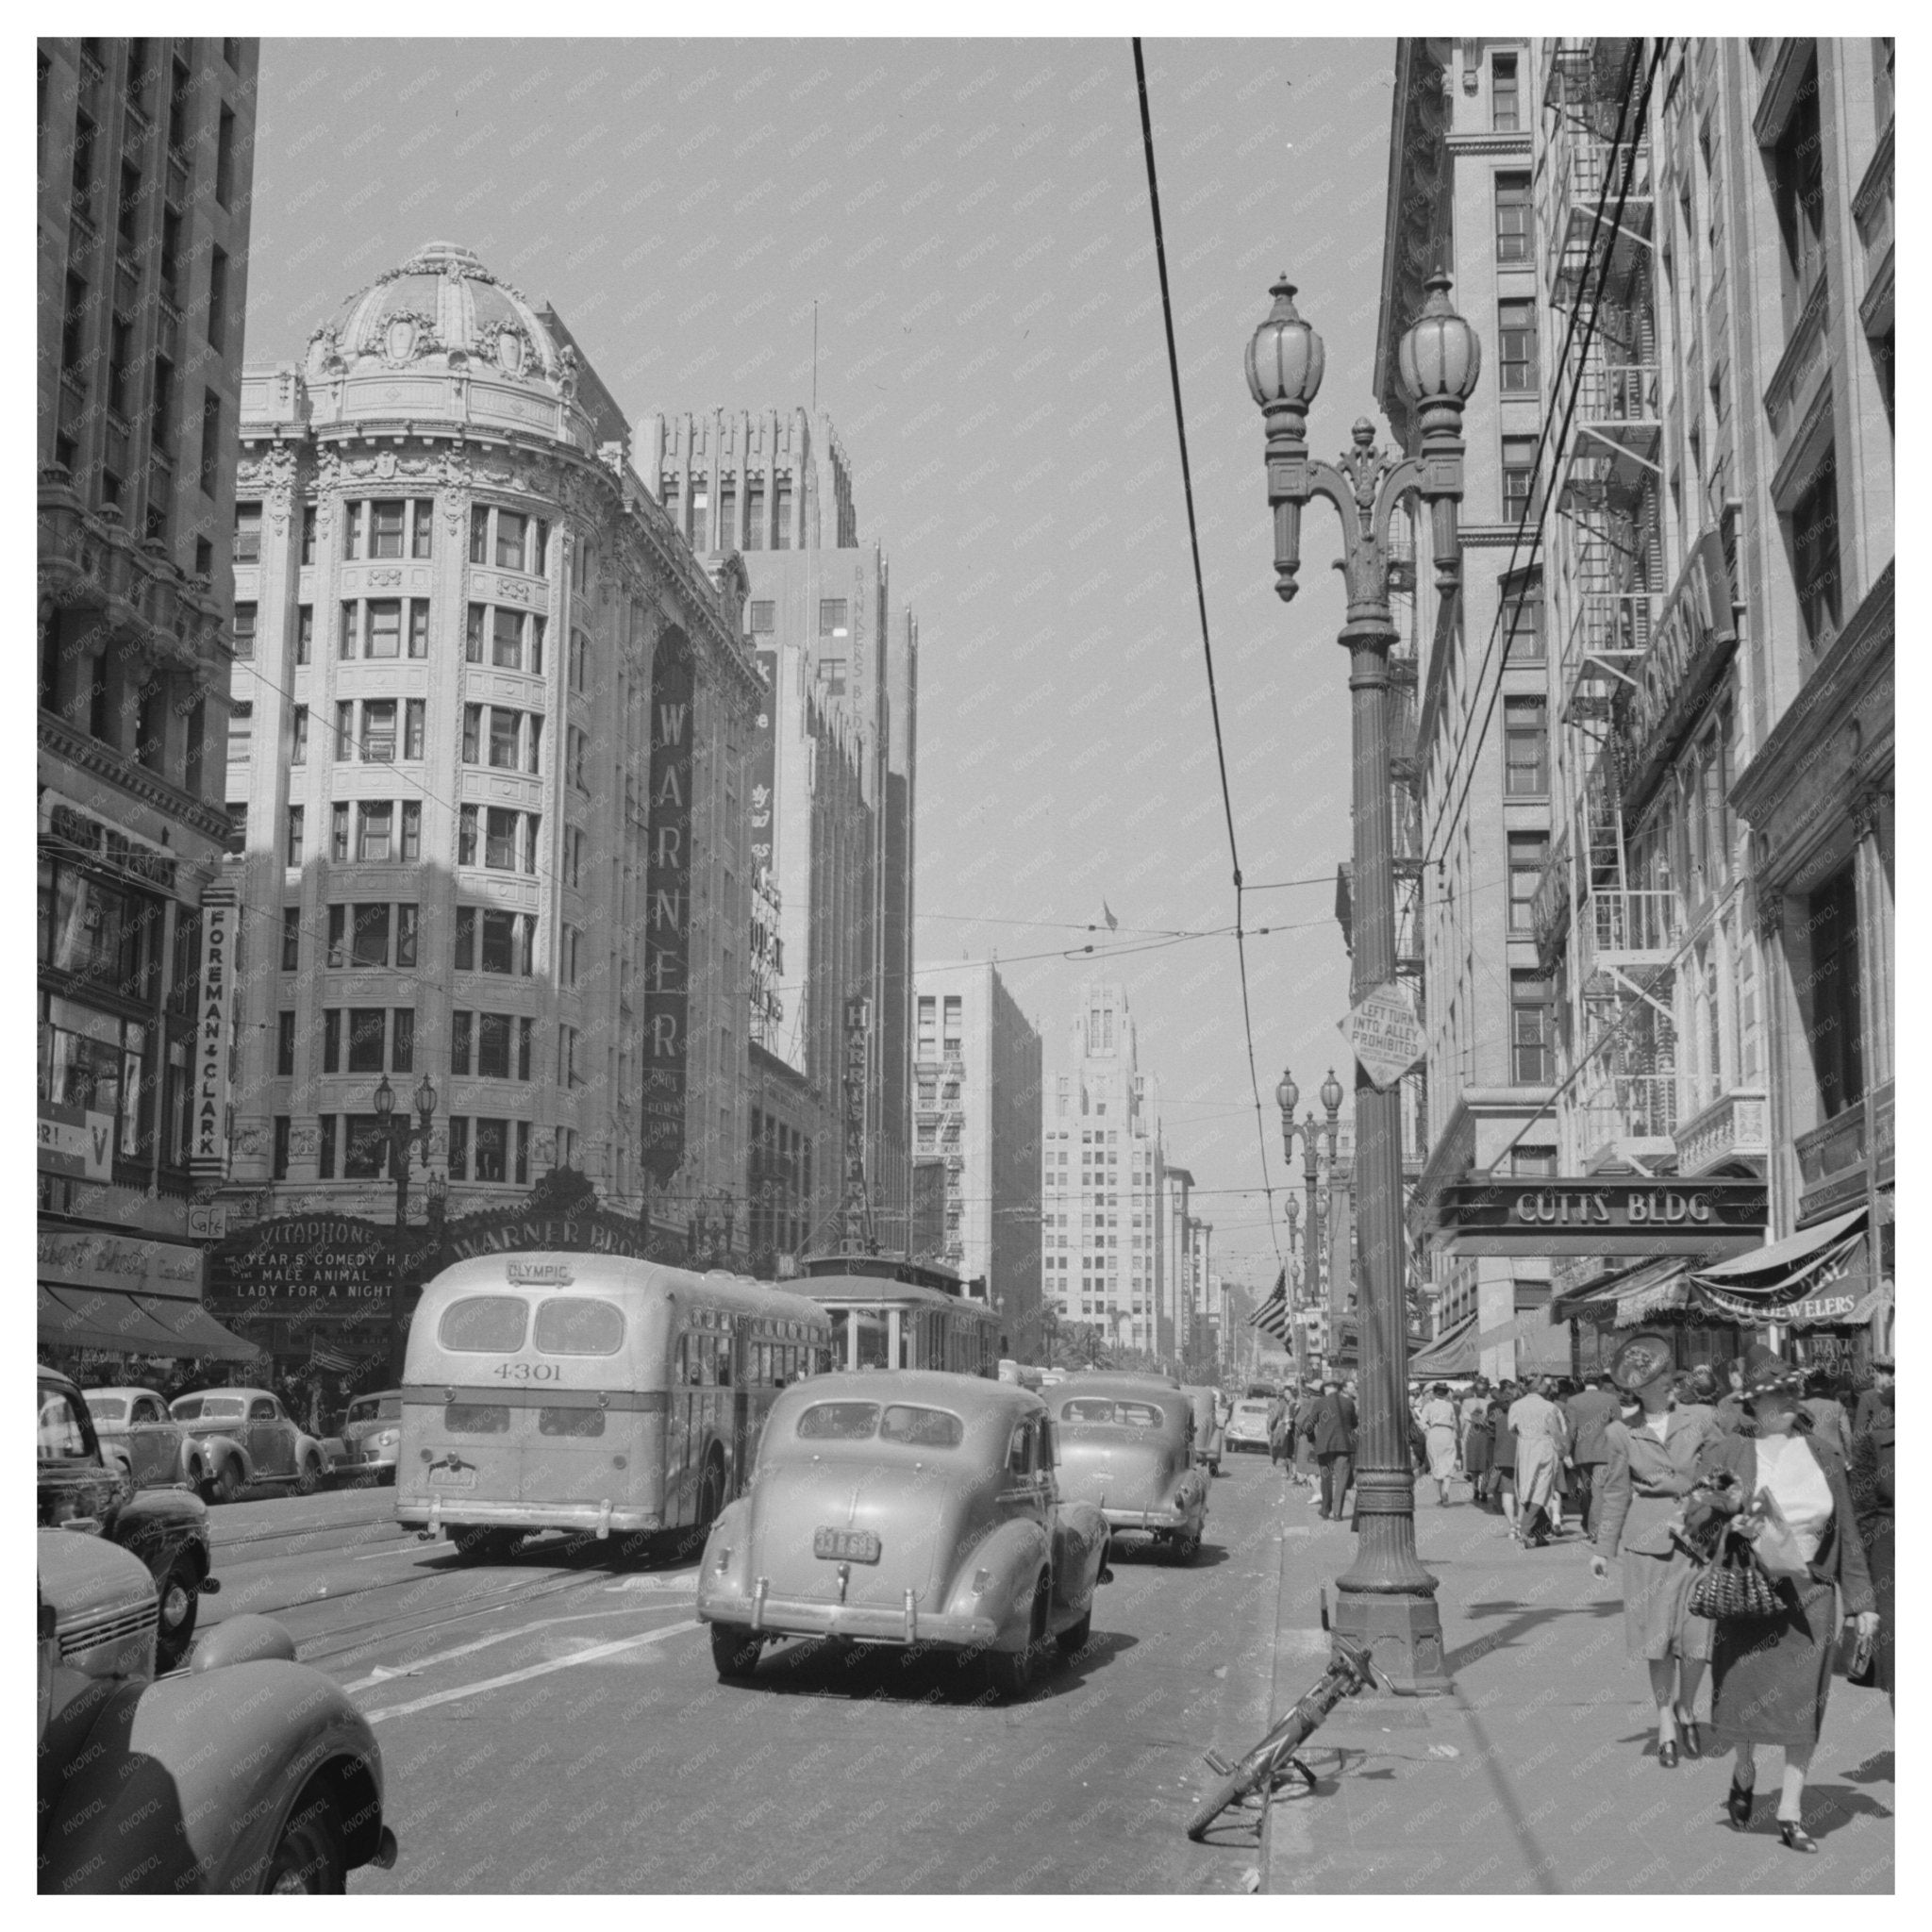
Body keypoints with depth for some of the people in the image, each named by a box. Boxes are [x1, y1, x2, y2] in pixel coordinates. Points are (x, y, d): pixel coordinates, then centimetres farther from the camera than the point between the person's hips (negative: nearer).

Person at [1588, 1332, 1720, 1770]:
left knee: (1699, 1636, -1)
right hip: (1648, 1540, -1)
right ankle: (1665, 1723, 19)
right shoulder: (1621, 1433, 2)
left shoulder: (1699, 1418, 2)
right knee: (1658, 1637, 2)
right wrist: (1603, 1547, 9)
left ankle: (1686, 1708, 26)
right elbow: (1616, 1492, 9)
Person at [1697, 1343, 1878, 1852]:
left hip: (1809, 1595, 2)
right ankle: (1745, 1773, 34)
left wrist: (1861, 1601, 9)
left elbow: (1848, 1534, 10)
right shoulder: (1724, 1456, -3)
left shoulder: (1822, 1456, 5)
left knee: (1803, 1705, 1)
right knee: (1743, 1695, 2)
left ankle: (1790, 1814, 11)